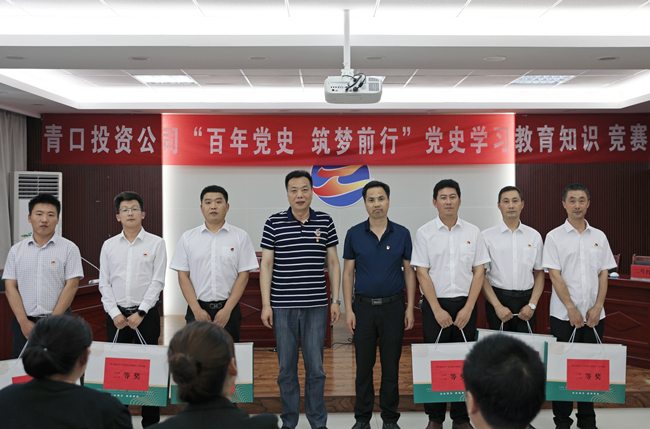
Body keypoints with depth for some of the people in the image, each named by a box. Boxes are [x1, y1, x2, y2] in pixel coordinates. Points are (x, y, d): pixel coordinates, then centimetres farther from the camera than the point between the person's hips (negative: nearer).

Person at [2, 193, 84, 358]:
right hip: (23, 323, 3)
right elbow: (10, 287, 5)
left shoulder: (69, 248, 0)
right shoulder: (17, 250, 9)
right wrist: (24, 322, -6)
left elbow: (71, 286, -5)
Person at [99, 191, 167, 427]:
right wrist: (115, 313, -5)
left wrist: (140, 313, -11)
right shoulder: (109, 245, 8)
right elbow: (104, 283, 6)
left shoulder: (156, 243, 0)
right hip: (116, 315, 2)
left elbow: (157, 281, -5)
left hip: (146, 314, -2)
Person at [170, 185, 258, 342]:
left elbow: (243, 276, -1)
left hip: (228, 308, -1)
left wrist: (227, 310, -9)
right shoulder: (187, 238, 6)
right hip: (197, 309, 1)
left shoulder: (240, 236, 2)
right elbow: (183, 276, 4)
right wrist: (197, 310, -7)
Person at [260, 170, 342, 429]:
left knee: (316, 368, 4)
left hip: (316, 306, 1)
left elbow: (333, 263, 8)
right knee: (286, 368, 8)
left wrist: (336, 300, 3)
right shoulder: (274, 223, 1)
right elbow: (266, 264, 1)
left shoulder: (325, 222, 4)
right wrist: (266, 304, -4)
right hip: (283, 307, 0)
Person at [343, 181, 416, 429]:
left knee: (391, 366, 7)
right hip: (364, 307, 0)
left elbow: (409, 272, 4)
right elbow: (348, 274, 3)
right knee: (364, 366, 7)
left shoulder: (402, 234, 1)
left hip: (393, 306, 0)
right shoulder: (354, 234, 1)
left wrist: (410, 308, -2)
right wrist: (348, 310, -4)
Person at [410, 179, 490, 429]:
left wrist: (468, 308, -6)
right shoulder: (425, 233, 0)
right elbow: (422, 273, -4)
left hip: (465, 305, 2)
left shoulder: (473, 232, 5)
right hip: (435, 306, -1)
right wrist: (438, 310, -10)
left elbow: (479, 272, 3)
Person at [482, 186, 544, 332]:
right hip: (498, 298, -2)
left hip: (526, 300, 2)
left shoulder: (534, 236, 9)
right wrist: (497, 306, -12)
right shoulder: (487, 236, 0)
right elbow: (481, 275, -3)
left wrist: (532, 305, -2)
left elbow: (539, 273, 10)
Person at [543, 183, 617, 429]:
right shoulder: (555, 237, -2)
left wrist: (597, 307, -5)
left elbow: (604, 274, 7)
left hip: (594, 315, 3)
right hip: (564, 315, -3)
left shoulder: (599, 237, 9)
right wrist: (571, 309, -14)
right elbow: (554, 276, -8)